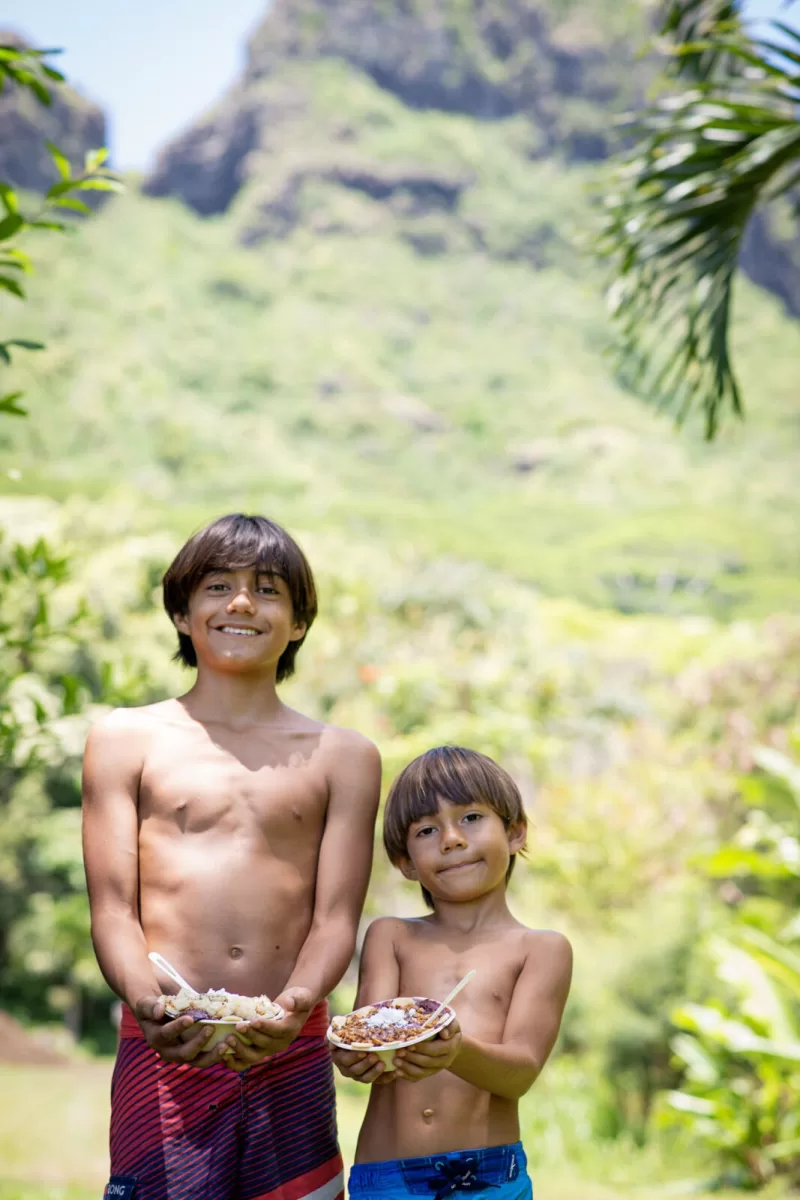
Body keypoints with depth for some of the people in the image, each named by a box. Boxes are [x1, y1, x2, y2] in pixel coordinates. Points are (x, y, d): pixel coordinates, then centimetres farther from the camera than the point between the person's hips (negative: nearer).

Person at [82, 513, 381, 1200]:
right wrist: (147, 1001, -17)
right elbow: (113, 908, 2)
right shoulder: (126, 740, 9)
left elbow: (335, 917, 5)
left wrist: (293, 1006, -15)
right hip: (164, 1050, -1)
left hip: (292, 1053, 2)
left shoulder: (343, 757, 12)